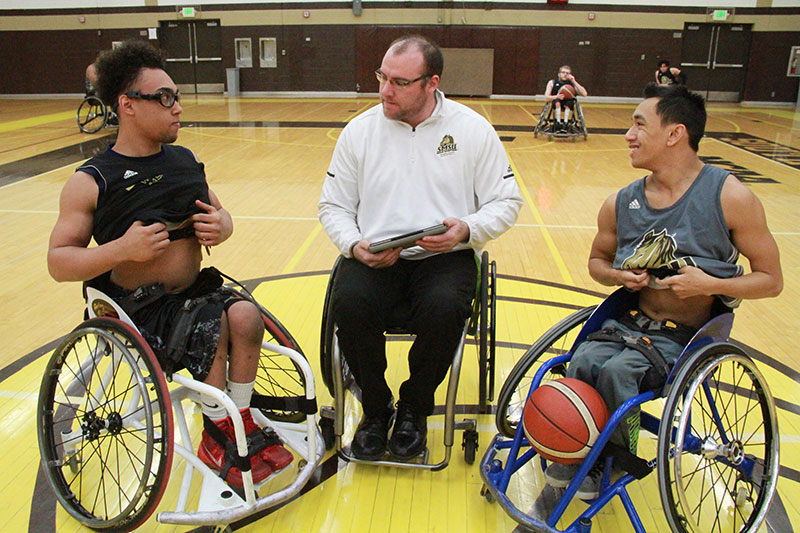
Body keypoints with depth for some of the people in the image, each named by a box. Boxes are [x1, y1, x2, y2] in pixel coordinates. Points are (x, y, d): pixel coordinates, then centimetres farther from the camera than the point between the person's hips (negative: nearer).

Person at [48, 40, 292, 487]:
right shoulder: (92, 182, -8)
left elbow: (220, 213, 19)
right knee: (213, 328, -29)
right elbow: (58, 262, -8)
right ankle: (217, 434, -6)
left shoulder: (186, 161, 8)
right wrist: (123, 249, -24)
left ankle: (241, 422, -4)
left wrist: (221, 226, -6)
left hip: (197, 290, 5)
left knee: (245, 315, -24)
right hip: (138, 311, -4)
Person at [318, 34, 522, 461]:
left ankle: (414, 408, -1)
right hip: (374, 257, 2)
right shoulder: (359, 130, 7)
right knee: (348, 303, -29)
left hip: (446, 256, -1)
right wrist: (355, 245, -9)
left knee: (443, 309, -33)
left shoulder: (473, 130, 3)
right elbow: (333, 206, 11)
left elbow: (506, 202, 5)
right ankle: (376, 408, 0)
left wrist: (468, 230, -14)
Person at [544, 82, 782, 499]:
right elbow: (598, 259, 20)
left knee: (618, 370, -28)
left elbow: (771, 280, -2)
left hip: (688, 336, -3)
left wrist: (708, 284, -18)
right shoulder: (621, 204, 3)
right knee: (582, 362, -25)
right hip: (630, 321, 4)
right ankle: (573, 458, -3)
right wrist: (618, 275, -3)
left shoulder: (730, 197, -8)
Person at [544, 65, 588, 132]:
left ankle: (565, 123, -38)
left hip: (568, 104, 0)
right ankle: (558, 123, -38)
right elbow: (546, 98, -8)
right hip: (557, 104, 0)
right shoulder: (552, 83, 2)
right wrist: (556, 97, -29)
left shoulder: (572, 83, 3)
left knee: (568, 103, -33)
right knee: (557, 101, -34)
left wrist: (574, 82, -14)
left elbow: (584, 94, -11)